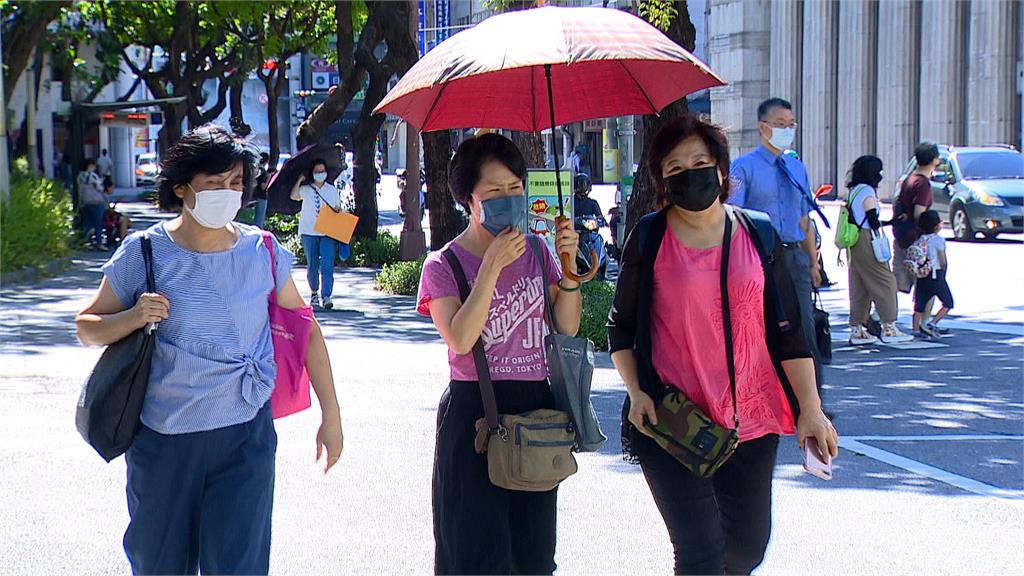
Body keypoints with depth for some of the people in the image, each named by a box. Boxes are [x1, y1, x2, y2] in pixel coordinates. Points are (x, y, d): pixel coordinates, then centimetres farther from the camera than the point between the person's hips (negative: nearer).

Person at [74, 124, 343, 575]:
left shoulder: (263, 253, 0)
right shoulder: (144, 253, -4)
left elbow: (307, 331, 9)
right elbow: (87, 328, 4)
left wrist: (331, 416, 8)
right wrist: (134, 317, -16)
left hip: (244, 437, 0)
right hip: (161, 440, 0)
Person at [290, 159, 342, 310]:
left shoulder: (333, 190, 12)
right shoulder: (306, 190, 6)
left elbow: (338, 209, 16)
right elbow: (294, 196, -10)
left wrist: (338, 211, -4)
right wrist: (300, 180, -12)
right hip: (309, 232, 0)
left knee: (327, 265, -11)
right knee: (312, 266, 6)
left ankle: (327, 296, -13)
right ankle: (314, 293, 25)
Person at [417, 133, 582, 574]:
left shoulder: (535, 251, 9)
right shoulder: (444, 265, -4)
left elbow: (568, 326, 4)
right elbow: (460, 340, -19)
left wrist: (568, 268, -10)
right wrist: (494, 265, -21)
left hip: (536, 407, 4)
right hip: (474, 413, -4)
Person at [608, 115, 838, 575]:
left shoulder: (758, 236, 5)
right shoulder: (649, 239, 1)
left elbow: (787, 329, 7)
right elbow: (621, 326, 8)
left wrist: (810, 409, 3)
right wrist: (636, 392, -6)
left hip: (751, 418, 3)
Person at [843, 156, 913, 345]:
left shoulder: (854, 191, 16)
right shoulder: (867, 191, -10)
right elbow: (872, 219, -14)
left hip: (853, 242, 9)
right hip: (866, 241, -9)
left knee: (859, 286, 10)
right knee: (886, 281, -5)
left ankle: (857, 329, 10)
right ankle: (888, 327, -7)